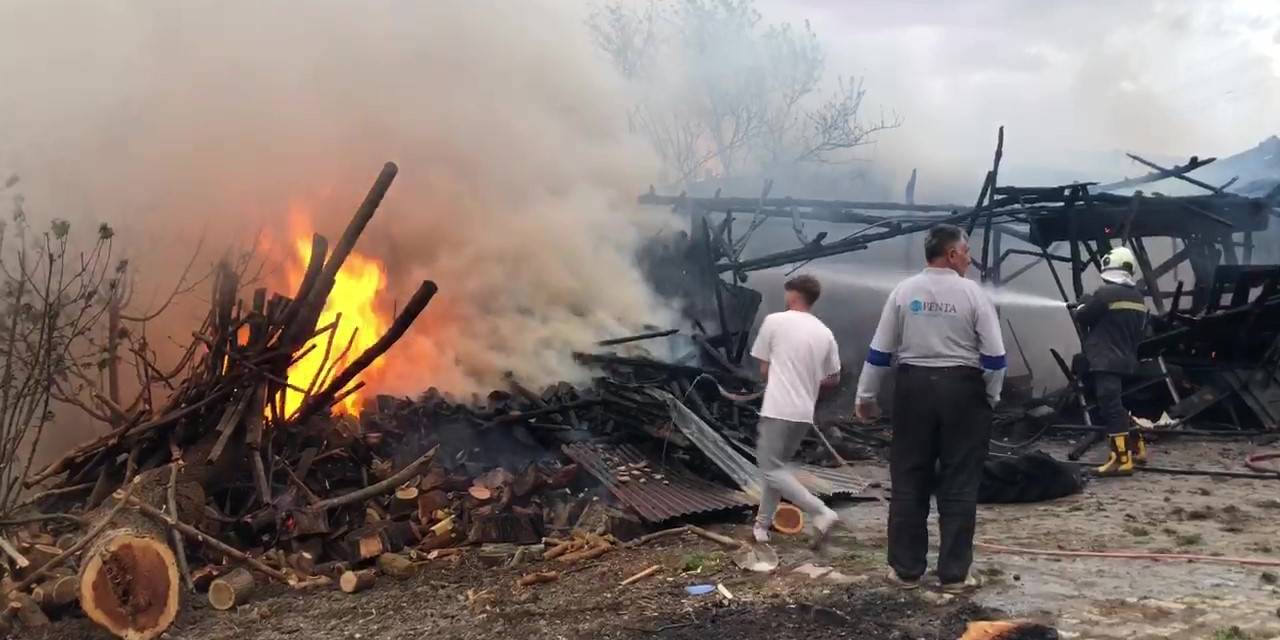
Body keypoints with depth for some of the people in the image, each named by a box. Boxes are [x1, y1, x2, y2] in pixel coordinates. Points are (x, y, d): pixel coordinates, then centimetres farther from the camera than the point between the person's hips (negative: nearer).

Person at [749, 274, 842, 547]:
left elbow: (764, 369, 0)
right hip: (805, 413, 6)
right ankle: (762, 524, 19)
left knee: (772, 470, -3)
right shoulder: (825, 333, 8)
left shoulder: (775, 321, -5)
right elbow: (833, 378, 14)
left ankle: (821, 512, -14)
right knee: (776, 465, 17)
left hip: (778, 409, -6)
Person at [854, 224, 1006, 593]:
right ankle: (954, 573, 10)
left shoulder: (904, 291, 0)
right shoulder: (972, 293, -5)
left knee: (909, 481, 9)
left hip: (914, 387, 2)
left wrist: (866, 397, 11)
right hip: (962, 389, -2)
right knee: (959, 484, 6)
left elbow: (880, 352, 2)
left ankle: (906, 569, 15)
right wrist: (991, 396, 10)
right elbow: (994, 356, -5)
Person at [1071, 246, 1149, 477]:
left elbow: (1081, 318, -3)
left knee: (1111, 409, -9)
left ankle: (1121, 460, -13)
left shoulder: (1105, 293, -15)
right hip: (1125, 360, 9)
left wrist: (1078, 309, 18)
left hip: (1105, 362, -9)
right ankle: (1136, 448, 28)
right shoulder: (1138, 298, 11)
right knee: (1118, 407, 21)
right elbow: (1140, 331, 18)